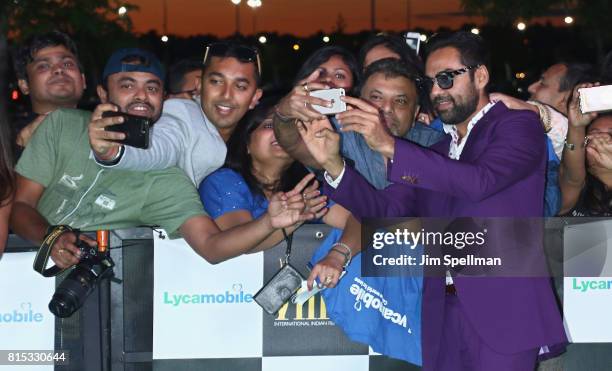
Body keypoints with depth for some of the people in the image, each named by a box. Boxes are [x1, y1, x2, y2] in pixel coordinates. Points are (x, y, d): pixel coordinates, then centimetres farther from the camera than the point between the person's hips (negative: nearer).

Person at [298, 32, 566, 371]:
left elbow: (480, 181, -16)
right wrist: (332, 164, -4)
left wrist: (391, 147, -18)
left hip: (503, 311, -6)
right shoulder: (435, 153, 22)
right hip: (443, 317, 6)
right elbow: (386, 211, 11)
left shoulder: (517, 125, 2)